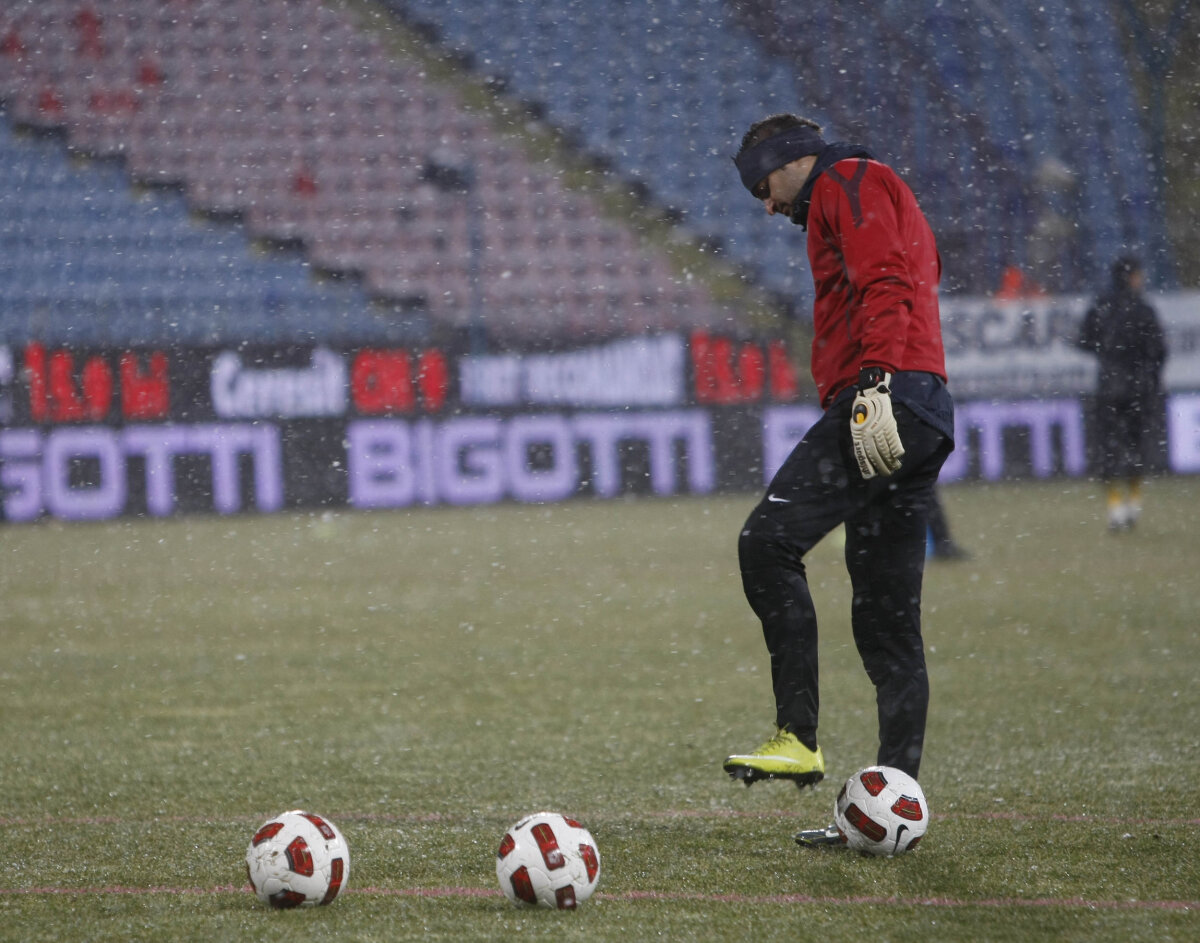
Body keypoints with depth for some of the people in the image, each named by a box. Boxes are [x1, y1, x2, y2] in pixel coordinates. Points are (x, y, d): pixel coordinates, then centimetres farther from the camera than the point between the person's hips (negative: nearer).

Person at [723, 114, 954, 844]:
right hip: (924, 419, 10)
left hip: (885, 402, -10)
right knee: (888, 620, 7)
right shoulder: (886, 200, 33)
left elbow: (884, 286, -13)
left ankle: (799, 740, -24)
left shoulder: (848, 182, 3)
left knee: (769, 541, -19)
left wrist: (873, 386, -24)